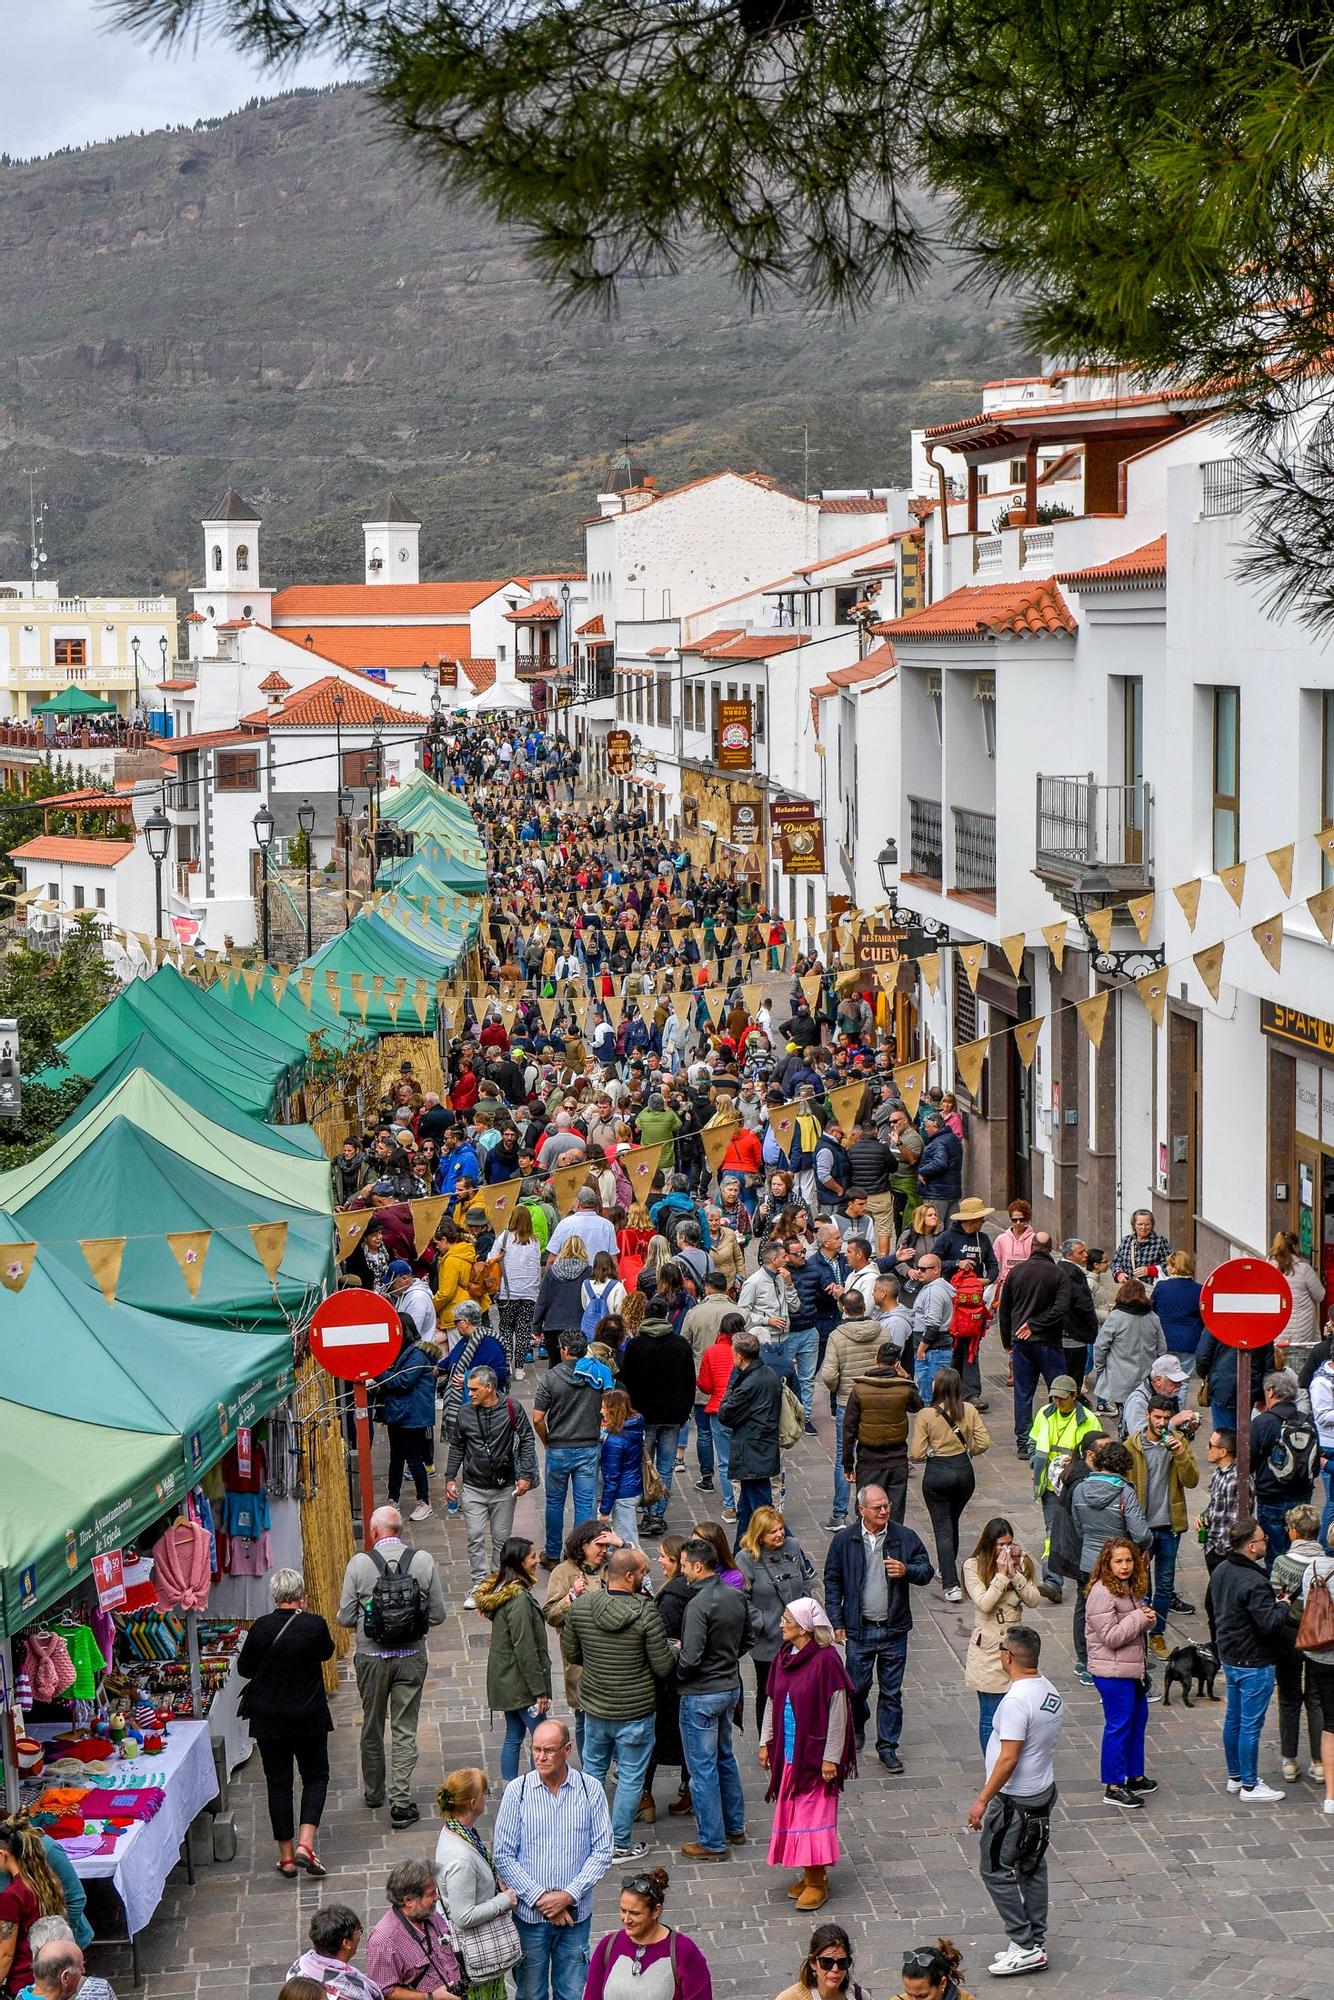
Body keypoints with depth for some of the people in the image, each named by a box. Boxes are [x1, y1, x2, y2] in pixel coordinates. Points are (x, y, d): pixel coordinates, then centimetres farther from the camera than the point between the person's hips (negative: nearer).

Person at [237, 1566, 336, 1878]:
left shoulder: (261, 1628, -11)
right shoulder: (314, 1625, -13)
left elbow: (244, 1668, 0)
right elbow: (326, 1652, 8)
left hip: (268, 1720, 1)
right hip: (309, 1717, -1)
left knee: (278, 1782, 10)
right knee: (315, 1777, 13)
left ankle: (286, 1857, 13)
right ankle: (305, 1844, -5)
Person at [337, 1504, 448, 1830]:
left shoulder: (359, 1564, -11)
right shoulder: (424, 1561, -7)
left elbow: (345, 1618, -7)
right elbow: (438, 1615, -3)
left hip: (371, 1658, 0)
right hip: (412, 1656, 0)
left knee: (372, 1727, 17)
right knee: (405, 1730, 6)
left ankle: (373, 1792, 33)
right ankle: (401, 1801, 0)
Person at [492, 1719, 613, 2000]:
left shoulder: (590, 1789, -5)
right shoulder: (517, 1791, -8)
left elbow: (602, 1852, -3)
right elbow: (504, 1857, -7)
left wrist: (569, 1896, -13)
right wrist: (540, 1899, -12)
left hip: (575, 1912, 1)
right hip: (529, 1912, -1)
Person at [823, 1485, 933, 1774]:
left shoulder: (905, 1537, -2)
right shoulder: (844, 1540, -3)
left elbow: (927, 1571, 5)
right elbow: (832, 1582, 3)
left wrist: (906, 1571, -17)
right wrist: (836, 1622, -1)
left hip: (894, 1630, 1)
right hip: (859, 1629, -1)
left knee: (891, 1693, 6)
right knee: (857, 1687, 9)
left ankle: (887, 1747, 18)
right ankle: (857, 1725, 40)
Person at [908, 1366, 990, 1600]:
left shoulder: (925, 1416, -14)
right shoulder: (968, 1410, -6)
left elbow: (916, 1454, -14)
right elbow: (984, 1442, -5)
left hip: (937, 1473, -4)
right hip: (964, 1471, 4)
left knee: (943, 1529, 3)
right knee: (952, 1522, 25)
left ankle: (951, 1585, -6)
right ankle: (947, 1570, 41)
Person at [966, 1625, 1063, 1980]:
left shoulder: (1016, 1700, -25)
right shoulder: (1049, 1691, 4)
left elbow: (1008, 1758, -25)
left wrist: (982, 1800, -18)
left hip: (1015, 1800, -9)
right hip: (1043, 1792, 9)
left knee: (994, 1868, 0)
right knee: (1032, 1868, 15)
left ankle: (1024, 1945, 1)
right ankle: (1035, 1944, 21)